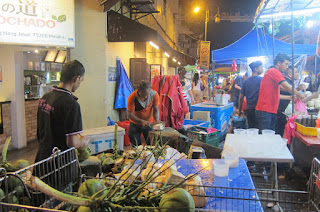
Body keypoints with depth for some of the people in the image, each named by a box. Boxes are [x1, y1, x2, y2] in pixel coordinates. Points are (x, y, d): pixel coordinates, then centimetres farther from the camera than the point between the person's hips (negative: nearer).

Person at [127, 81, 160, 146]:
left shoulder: (154, 94, -19)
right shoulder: (132, 97, -25)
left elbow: (156, 109, -10)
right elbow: (130, 114, -21)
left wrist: (157, 121, -28)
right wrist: (142, 121, -33)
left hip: (149, 123, 1)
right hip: (135, 124, -1)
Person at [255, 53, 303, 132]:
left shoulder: (272, 72, 21)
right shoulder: (274, 71, -9)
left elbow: (275, 95, 26)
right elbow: (288, 87, -13)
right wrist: (300, 96, 0)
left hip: (271, 111, 10)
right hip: (265, 111, -10)